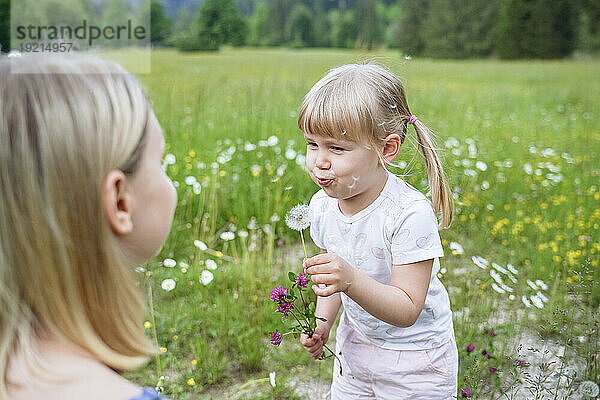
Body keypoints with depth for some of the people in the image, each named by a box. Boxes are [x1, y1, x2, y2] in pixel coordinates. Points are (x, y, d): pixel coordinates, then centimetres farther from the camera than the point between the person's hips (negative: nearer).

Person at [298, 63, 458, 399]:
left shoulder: (410, 214, -29)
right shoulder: (323, 206, -9)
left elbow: (407, 311, -28)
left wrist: (351, 280, -42)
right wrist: (322, 324, -6)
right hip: (355, 348, 5)